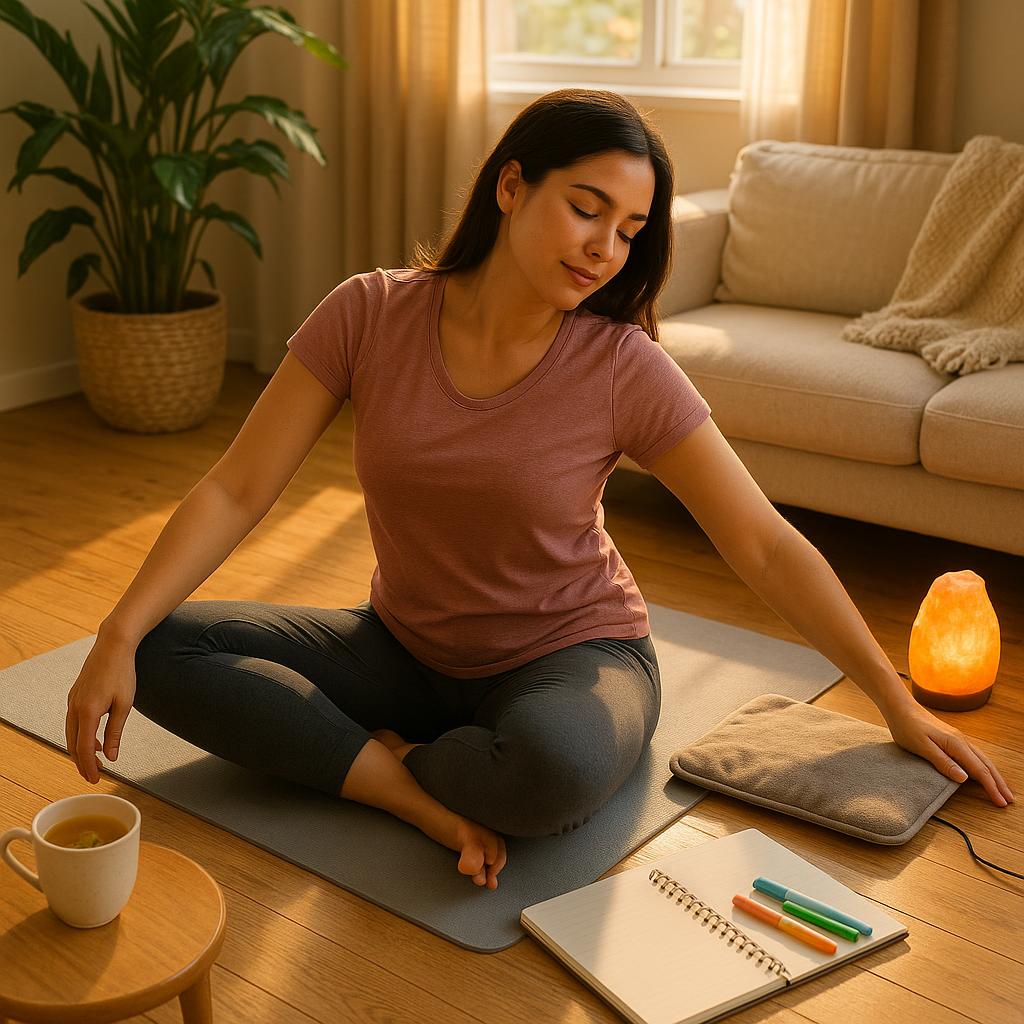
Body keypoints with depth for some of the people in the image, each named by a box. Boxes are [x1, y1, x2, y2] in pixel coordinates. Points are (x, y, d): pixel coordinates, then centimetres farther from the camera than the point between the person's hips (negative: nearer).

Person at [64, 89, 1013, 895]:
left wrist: (899, 706, -9)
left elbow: (767, 546, -11)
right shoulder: (369, 314, -13)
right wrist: (117, 635, -23)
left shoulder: (625, 368, -17)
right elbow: (235, 491, -12)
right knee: (162, 649, -16)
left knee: (556, 769, -39)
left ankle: (384, 761, -6)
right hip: (405, 647, 3)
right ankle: (423, 796, -19)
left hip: (569, 655, -2)